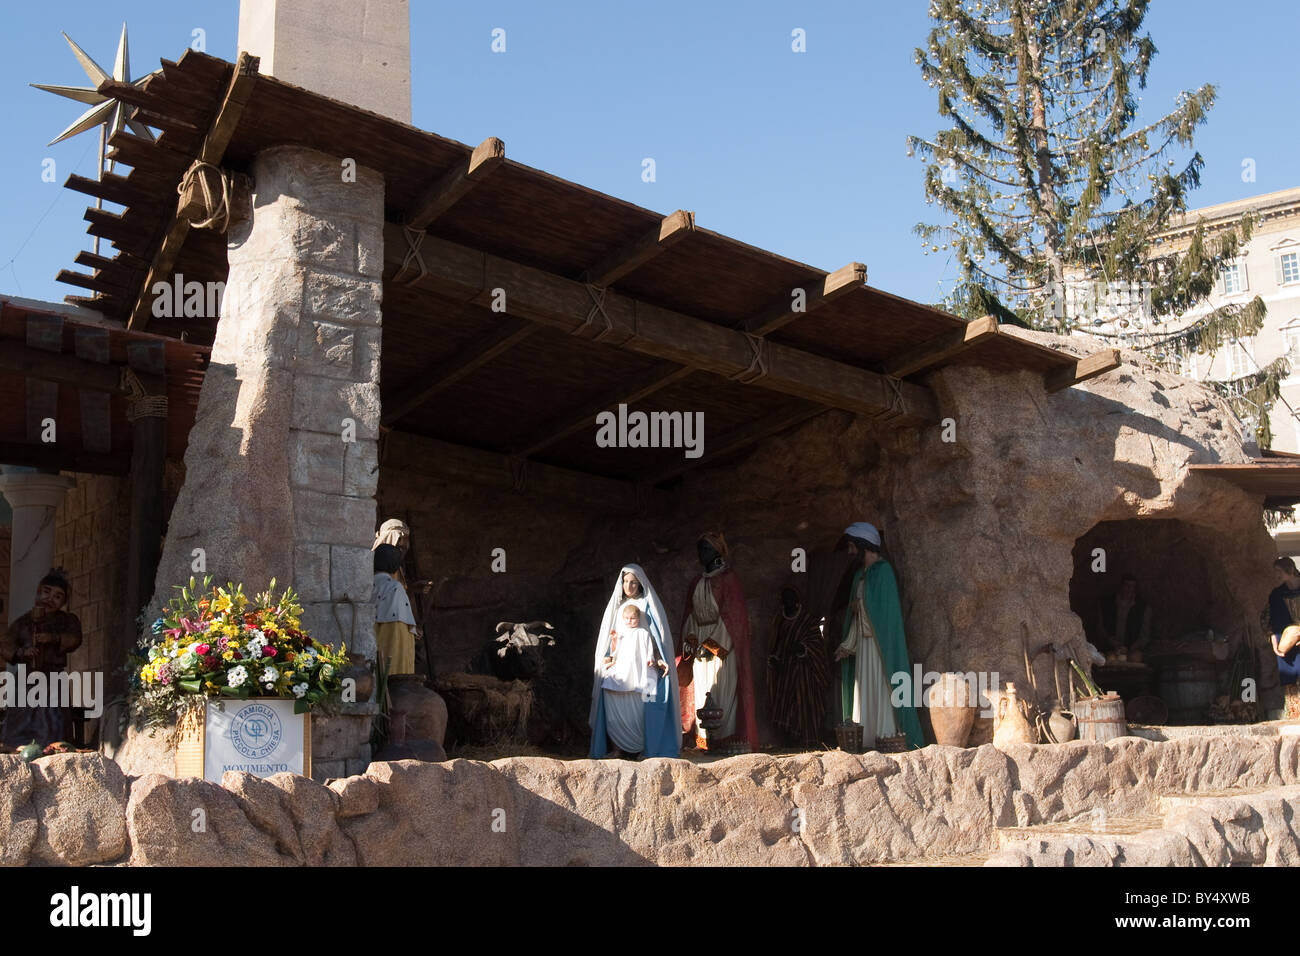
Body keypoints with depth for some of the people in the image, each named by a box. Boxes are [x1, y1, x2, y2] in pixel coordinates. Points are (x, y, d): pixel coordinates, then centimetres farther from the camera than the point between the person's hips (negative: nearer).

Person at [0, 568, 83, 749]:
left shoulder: (67, 621, 13)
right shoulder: (23, 622, 17)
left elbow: (74, 640, -6)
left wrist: (53, 638, -25)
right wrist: (21, 652, -15)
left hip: (53, 685, -2)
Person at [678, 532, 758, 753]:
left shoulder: (729, 579, -4)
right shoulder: (697, 582, 16)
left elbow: (731, 614, -10)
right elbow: (690, 613, 16)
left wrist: (712, 643, -14)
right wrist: (689, 640, 0)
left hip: (723, 644, -6)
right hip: (701, 644, 6)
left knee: (723, 687, -10)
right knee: (702, 690, 2)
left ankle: (729, 739, -9)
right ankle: (706, 739, 4)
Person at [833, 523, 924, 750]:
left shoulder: (883, 570, -10)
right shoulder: (860, 574, 16)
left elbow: (887, 610, -14)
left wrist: (859, 607, -3)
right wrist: (848, 645, 10)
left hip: (880, 643, -9)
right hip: (863, 645, 9)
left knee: (882, 692, -7)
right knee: (865, 695, 9)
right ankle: (868, 742, 13)